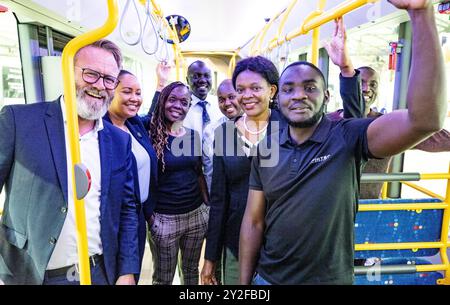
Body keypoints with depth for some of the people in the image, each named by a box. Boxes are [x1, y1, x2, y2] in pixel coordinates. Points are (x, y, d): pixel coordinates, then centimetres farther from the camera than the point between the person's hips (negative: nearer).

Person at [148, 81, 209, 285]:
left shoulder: (193, 136, 4)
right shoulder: (151, 135, -10)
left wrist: (208, 206, 9)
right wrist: (149, 215, -11)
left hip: (197, 214, 4)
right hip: (164, 218, -4)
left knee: (191, 269, 21)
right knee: (163, 277, 12)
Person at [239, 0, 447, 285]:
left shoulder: (348, 136, -15)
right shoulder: (266, 149, -6)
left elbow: (425, 120, -32)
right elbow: (253, 222, -2)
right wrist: (244, 282, 2)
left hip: (331, 279, -1)